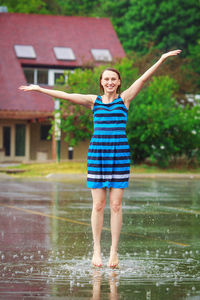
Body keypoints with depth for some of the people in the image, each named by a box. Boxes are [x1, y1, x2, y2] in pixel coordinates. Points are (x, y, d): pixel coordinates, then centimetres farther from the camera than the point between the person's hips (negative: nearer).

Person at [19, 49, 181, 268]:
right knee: (98, 205, 1)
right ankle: (96, 250, 10)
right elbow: (65, 95, 7)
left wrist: (162, 59, -5)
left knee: (116, 205, 0)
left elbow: (144, 78, 1)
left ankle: (114, 251, 7)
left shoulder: (124, 99, 7)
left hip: (120, 155, 0)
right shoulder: (93, 101, 8)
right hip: (97, 154, 0)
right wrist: (39, 89, 5)